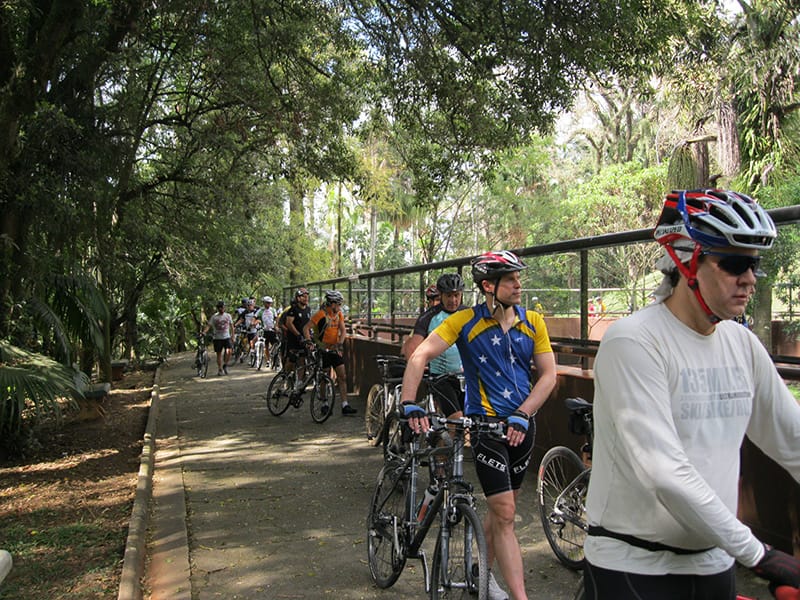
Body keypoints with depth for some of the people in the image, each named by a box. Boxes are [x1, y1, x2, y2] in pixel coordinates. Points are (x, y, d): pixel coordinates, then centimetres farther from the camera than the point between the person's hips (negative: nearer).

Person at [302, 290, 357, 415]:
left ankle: (345, 405, 2)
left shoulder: (339, 314, 4)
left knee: (342, 376, 0)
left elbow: (343, 330, -1)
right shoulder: (321, 314, -15)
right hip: (322, 350, -6)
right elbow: (306, 327, -17)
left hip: (335, 350, 6)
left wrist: (340, 344, -16)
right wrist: (308, 340, -32)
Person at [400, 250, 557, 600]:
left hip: (522, 425, 4)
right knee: (505, 514, -7)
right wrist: (410, 405, -29)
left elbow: (548, 374, -2)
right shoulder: (465, 321, -11)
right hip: (486, 424, -4)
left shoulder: (533, 322, 0)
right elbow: (420, 356, -17)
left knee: (502, 508, 17)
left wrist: (521, 415, -14)